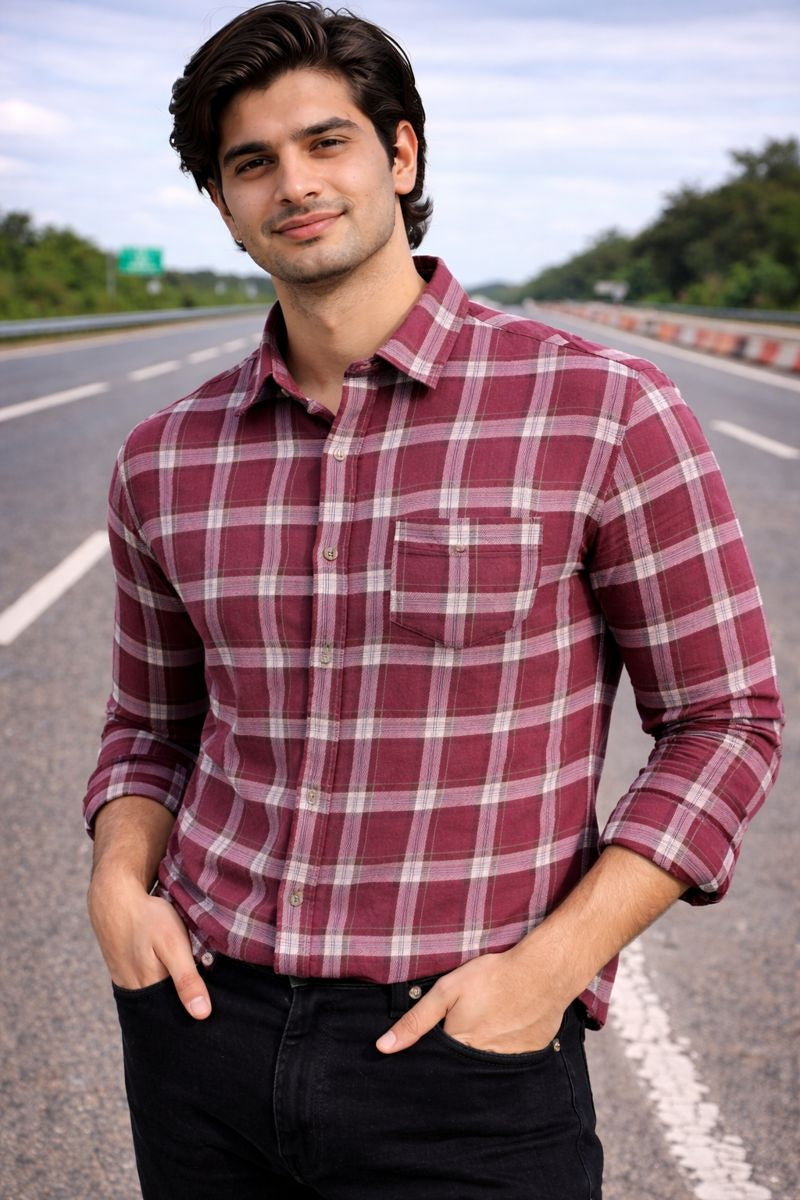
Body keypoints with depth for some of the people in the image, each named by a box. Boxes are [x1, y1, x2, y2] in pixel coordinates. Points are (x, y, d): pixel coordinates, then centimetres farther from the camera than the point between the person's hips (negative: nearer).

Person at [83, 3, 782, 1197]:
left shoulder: (604, 410, -10)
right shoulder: (168, 461, 3)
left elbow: (724, 721, -5)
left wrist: (552, 964, -15)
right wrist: (120, 884, -5)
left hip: (467, 1054, -3)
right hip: (207, 1016, 4)